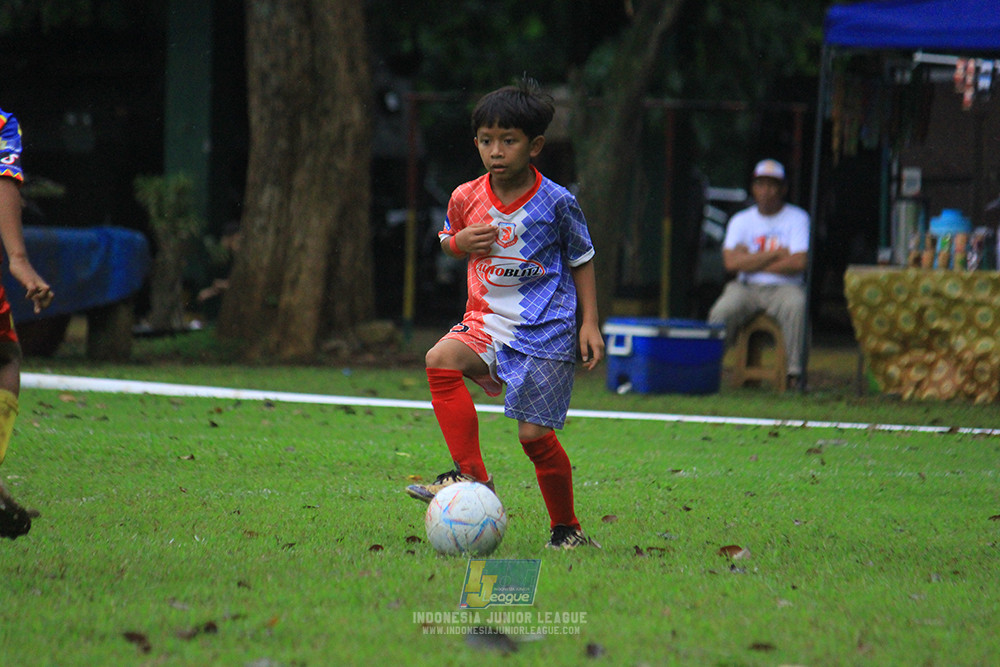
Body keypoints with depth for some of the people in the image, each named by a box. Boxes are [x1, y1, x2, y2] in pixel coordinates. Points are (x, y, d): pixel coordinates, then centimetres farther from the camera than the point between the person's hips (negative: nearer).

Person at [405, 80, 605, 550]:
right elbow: (449, 238, 20)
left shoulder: (555, 203, -8)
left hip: (544, 329, -4)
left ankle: (566, 528, 15)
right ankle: (471, 475, -20)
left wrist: (590, 323, -1)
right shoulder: (467, 198, 0)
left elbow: (581, 261, 5)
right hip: (488, 319, 4)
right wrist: (461, 242, -5)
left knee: (535, 435, -6)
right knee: (441, 360, -27)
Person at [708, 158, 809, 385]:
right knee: (723, 311, -29)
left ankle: (796, 372, -33)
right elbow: (731, 262, -5)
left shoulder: (797, 219, 6)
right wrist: (776, 253, -7)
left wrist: (752, 262, -5)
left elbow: (799, 262, -9)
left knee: (796, 304, -35)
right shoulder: (741, 220, 12)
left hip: (784, 289, -2)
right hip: (746, 289, 2)